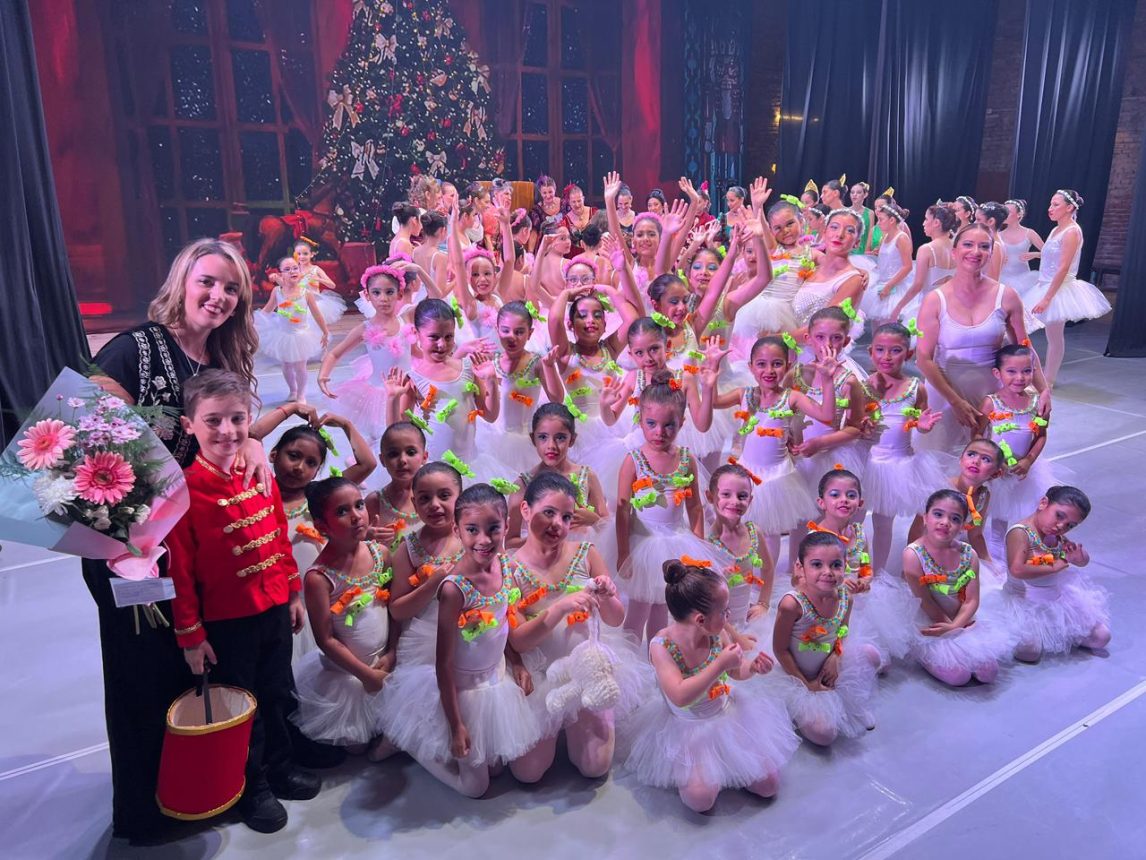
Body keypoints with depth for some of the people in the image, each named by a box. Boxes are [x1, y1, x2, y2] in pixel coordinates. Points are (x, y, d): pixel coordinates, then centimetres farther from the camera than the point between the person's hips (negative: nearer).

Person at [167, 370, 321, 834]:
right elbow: (180, 570, -16)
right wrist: (190, 634, -12)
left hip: (275, 610, 5)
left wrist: (294, 593, 11)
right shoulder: (184, 490, -19)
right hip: (226, 621, -5)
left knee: (279, 696, 21)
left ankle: (280, 767, 44)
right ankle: (251, 788, 36)